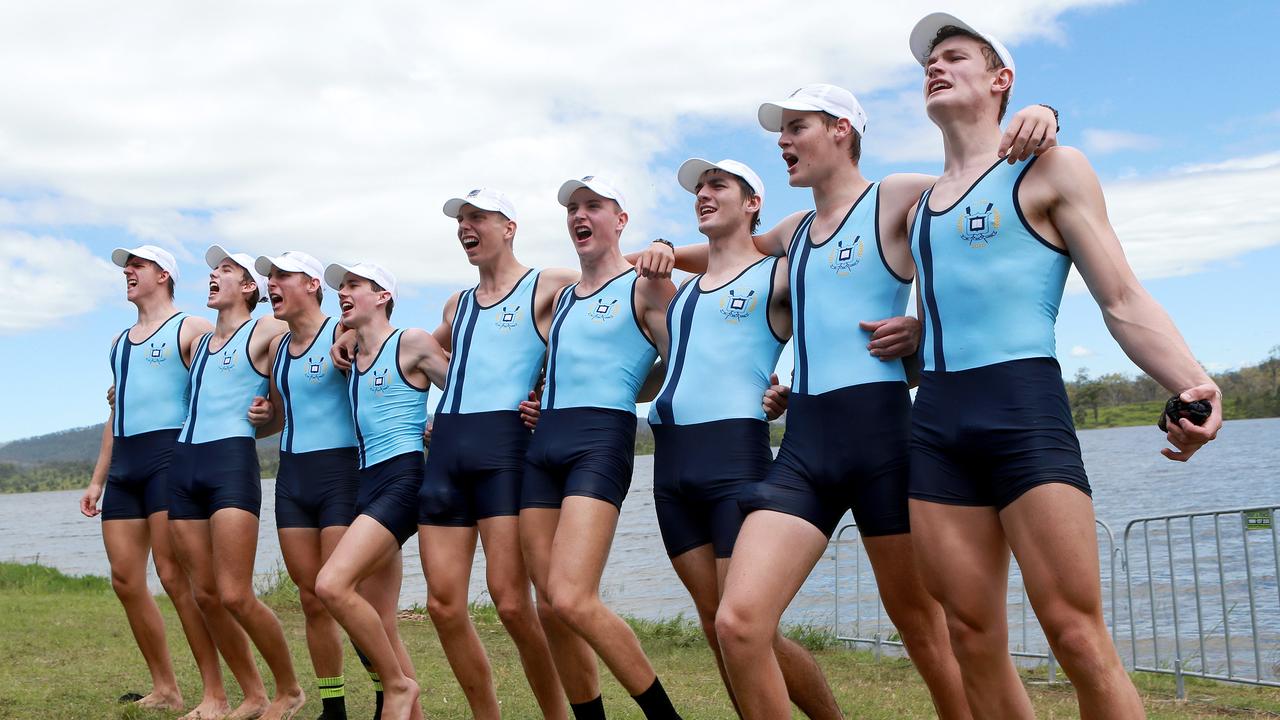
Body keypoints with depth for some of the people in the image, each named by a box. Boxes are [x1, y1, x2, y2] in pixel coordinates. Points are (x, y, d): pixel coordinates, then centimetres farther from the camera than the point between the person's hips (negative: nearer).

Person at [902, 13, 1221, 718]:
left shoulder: (1050, 170, 5)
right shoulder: (919, 205, 21)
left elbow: (1124, 302, -2)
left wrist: (1194, 385, -18)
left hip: (1025, 410, -5)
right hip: (935, 423, 5)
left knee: (1077, 635, -11)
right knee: (973, 640, 3)